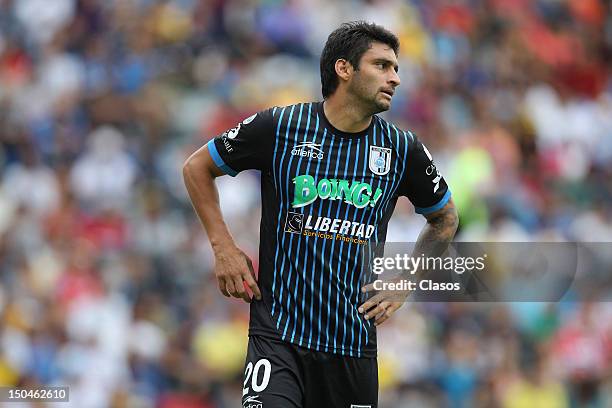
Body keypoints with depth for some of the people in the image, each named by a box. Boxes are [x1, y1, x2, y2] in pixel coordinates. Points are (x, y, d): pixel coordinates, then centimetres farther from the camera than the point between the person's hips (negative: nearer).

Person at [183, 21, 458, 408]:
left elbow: (445, 219, 22)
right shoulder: (278, 127, -3)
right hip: (278, 331, -3)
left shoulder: (403, 149, 4)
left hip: (355, 341, 3)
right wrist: (223, 248, 2)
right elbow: (197, 167, 11)